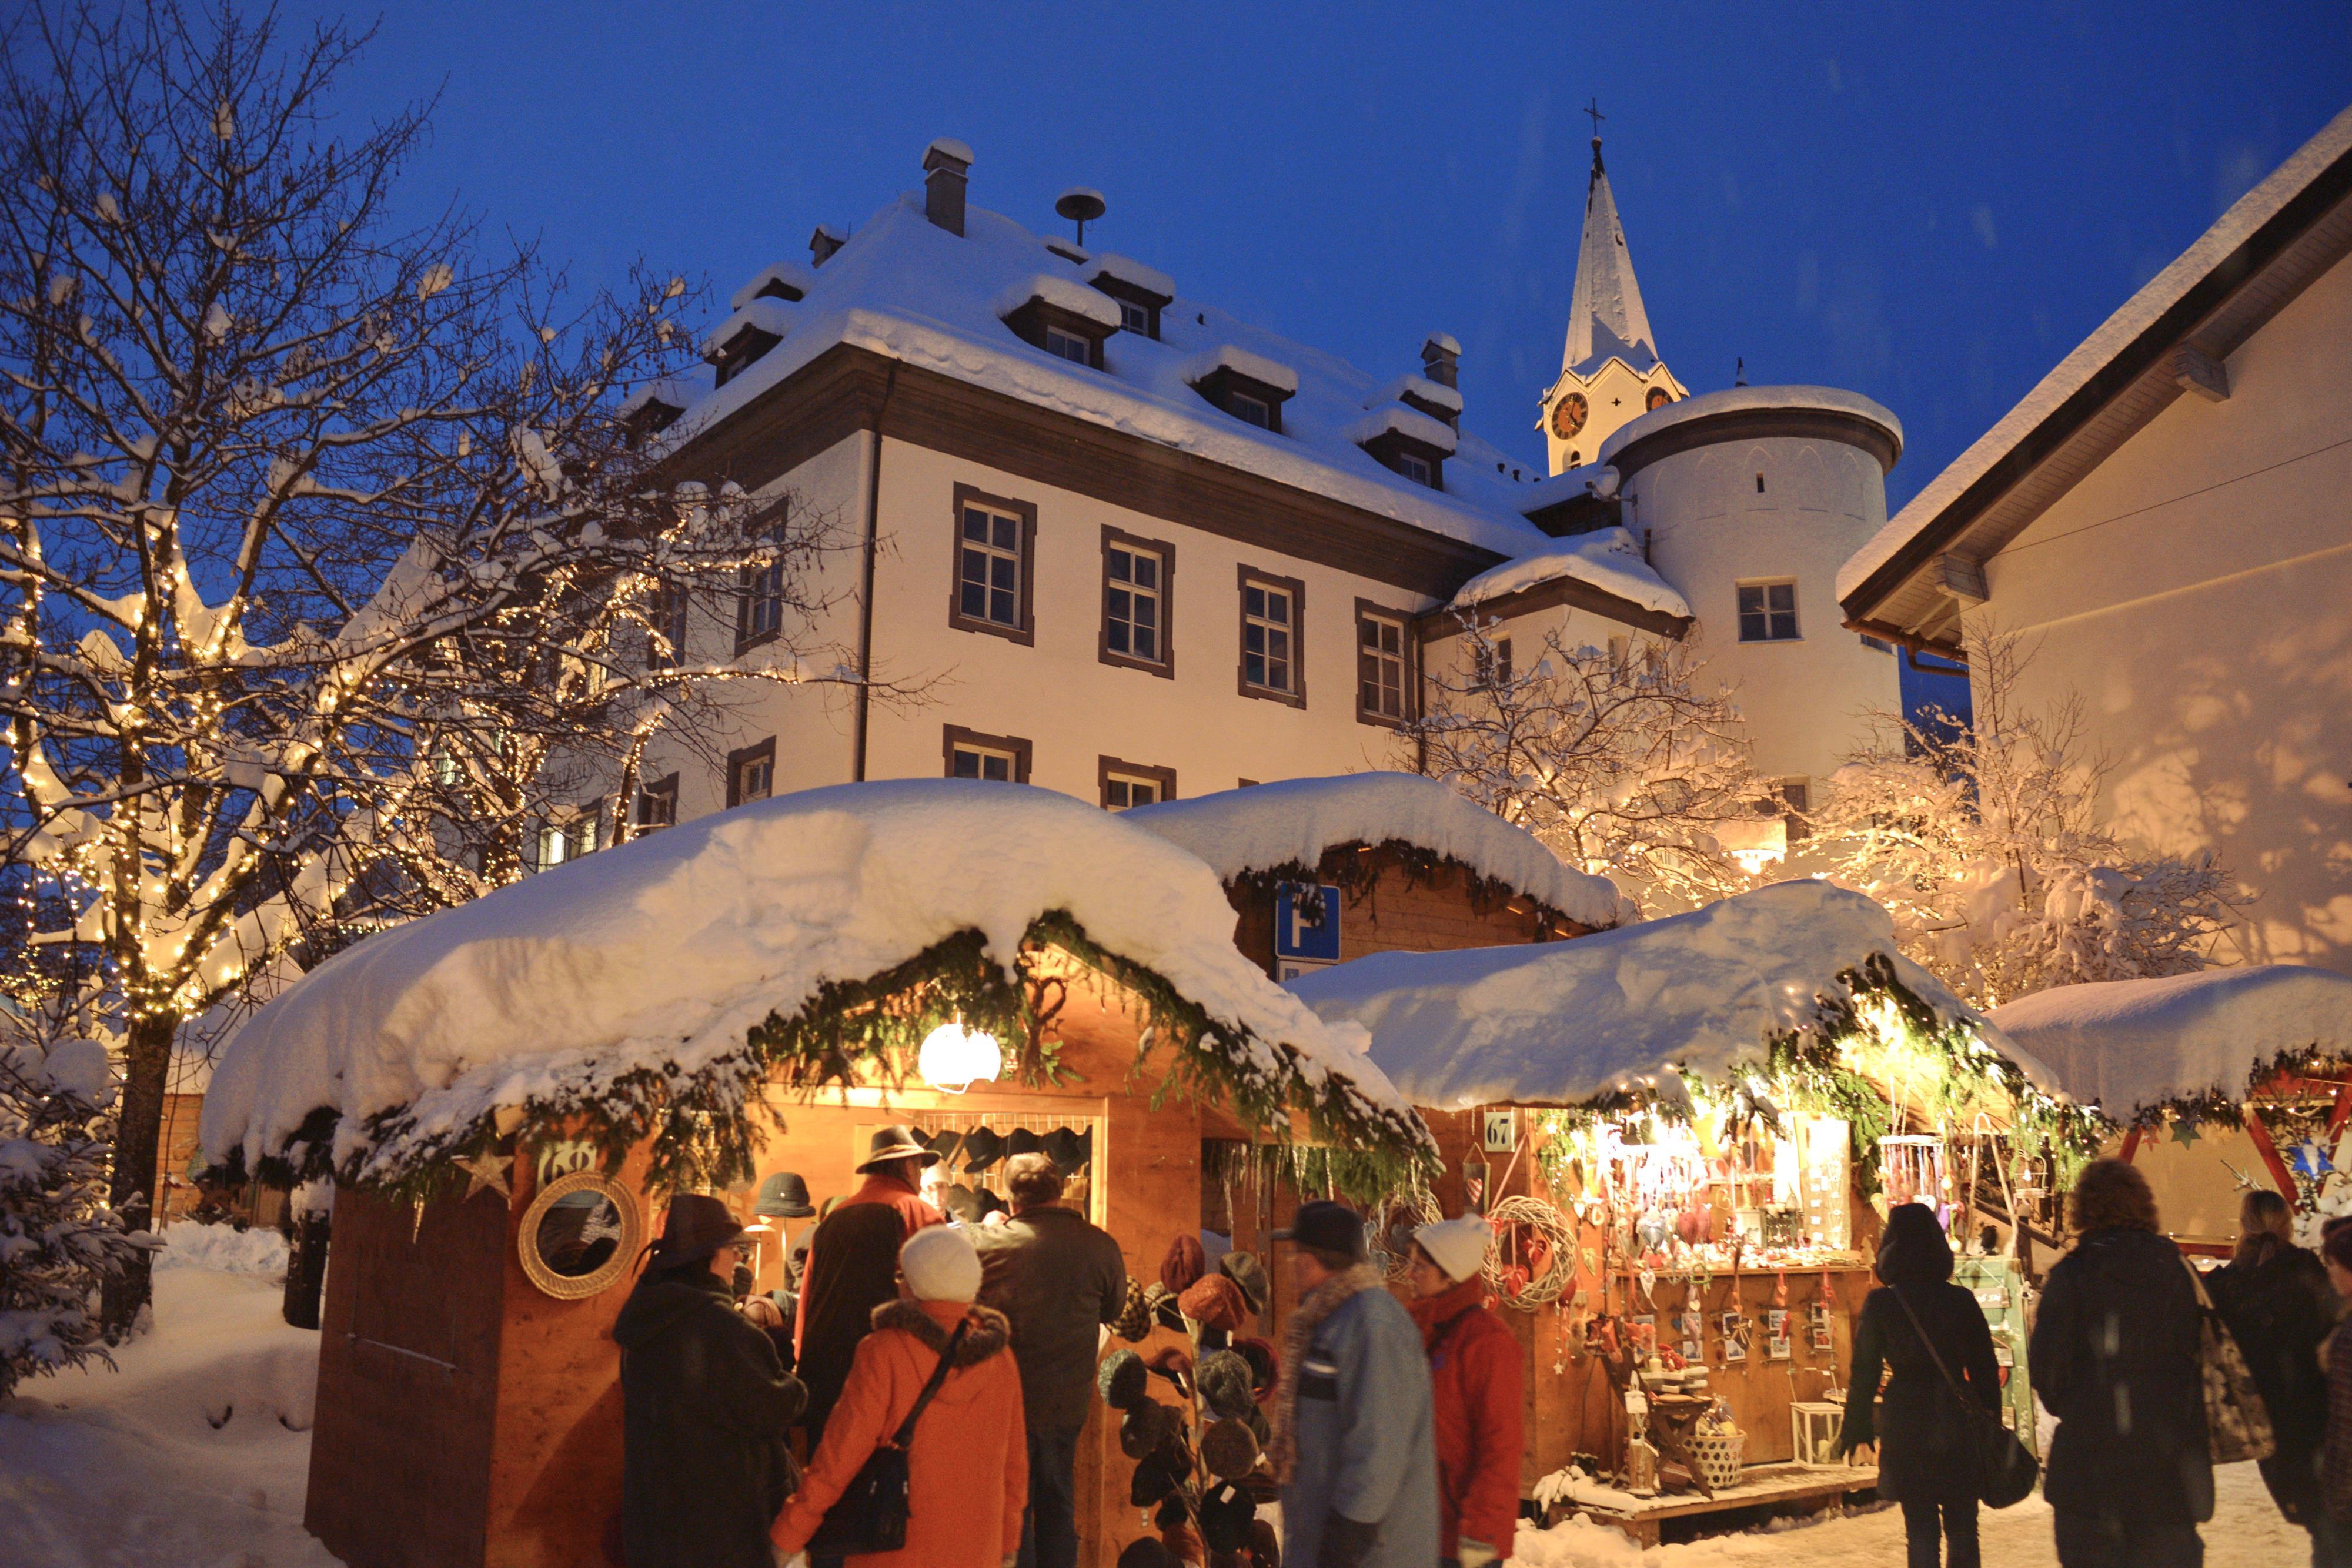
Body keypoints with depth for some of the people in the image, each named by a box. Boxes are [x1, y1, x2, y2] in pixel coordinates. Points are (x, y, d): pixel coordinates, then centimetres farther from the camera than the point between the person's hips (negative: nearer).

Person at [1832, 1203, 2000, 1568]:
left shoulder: (1880, 1304, -8)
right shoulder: (1962, 1300, -1)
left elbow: (1865, 1371, -5)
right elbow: (1986, 1369, 4)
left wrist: (1856, 1425, 5)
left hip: (1907, 1428, -2)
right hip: (1959, 1426, 2)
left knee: (1922, 1531, 6)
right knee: (1963, 1529, 13)